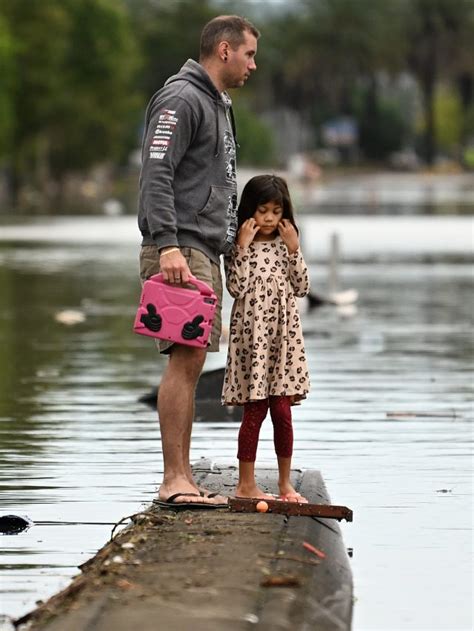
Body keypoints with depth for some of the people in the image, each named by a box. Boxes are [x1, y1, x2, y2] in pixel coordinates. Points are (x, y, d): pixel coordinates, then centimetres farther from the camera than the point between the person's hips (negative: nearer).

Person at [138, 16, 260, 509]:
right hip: (180, 250, -10)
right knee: (184, 358, -15)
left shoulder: (218, 105, 23)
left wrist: (231, 243, 25)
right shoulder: (181, 99, -9)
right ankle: (174, 479, -17)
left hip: (205, 254, 10)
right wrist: (167, 245, -28)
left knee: (192, 362, 8)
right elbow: (157, 175, -19)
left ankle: (183, 480, 9)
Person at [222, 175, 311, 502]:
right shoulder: (239, 247, 0)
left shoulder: (286, 246, 11)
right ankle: (246, 484, 2)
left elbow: (302, 288, 4)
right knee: (255, 410, -4)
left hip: (284, 334, 3)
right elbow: (236, 288, -12)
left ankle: (286, 483, 12)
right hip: (252, 334, -3)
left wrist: (293, 248, -3)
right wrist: (243, 247, -14)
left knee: (282, 411, 2)